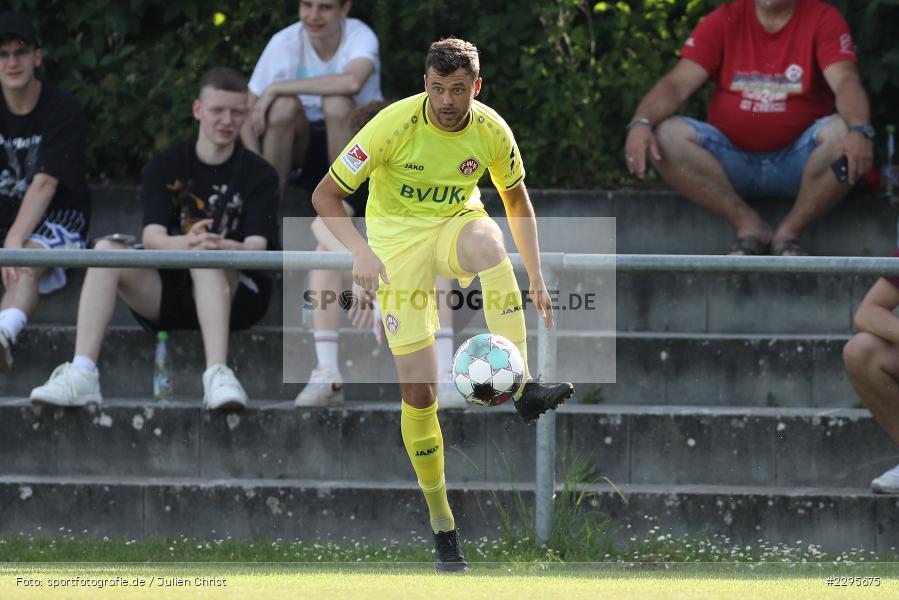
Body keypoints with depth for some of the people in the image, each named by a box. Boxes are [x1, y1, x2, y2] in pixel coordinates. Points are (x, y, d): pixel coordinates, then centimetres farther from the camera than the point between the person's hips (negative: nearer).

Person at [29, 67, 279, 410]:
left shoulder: (258, 175, 1)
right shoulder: (166, 169, 5)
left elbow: (257, 246, -14)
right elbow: (152, 237, -11)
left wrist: (226, 248, -39)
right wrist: (183, 244, -36)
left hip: (235, 295, -2)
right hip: (167, 293, 2)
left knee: (206, 256, -34)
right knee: (106, 249, -23)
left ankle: (218, 375, -50)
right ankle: (81, 375, -38)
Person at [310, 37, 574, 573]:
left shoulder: (491, 131, -9)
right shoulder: (395, 125, -19)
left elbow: (516, 199, 9)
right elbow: (325, 194, -14)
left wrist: (536, 276, 2)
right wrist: (362, 251, -30)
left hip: (457, 222, 2)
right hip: (397, 236, -2)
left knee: (488, 242, -39)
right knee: (418, 389, -10)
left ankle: (524, 387, -40)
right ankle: (442, 527, 3)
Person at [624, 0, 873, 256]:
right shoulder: (724, 21, 4)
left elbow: (846, 82, -17)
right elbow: (677, 83, -4)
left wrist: (859, 131, -39)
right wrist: (641, 123, -25)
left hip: (797, 165, -2)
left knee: (842, 132, -32)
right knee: (666, 136, -23)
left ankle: (789, 232, -14)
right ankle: (749, 225, -14)